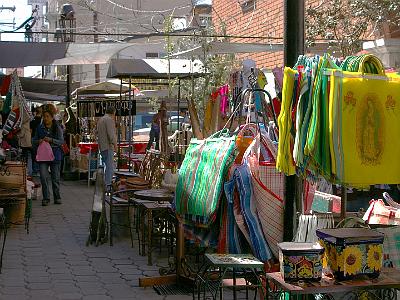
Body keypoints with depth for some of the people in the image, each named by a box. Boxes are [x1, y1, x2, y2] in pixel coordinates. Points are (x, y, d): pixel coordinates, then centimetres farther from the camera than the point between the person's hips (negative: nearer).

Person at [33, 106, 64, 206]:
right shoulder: (39, 128, 7)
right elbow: (34, 141, 12)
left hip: (55, 155, -1)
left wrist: (51, 140, -19)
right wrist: (39, 141, -10)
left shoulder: (57, 128, 1)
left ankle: (57, 197, 20)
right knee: (43, 177, -10)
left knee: (55, 178, 6)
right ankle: (46, 198, -2)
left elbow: (61, 141, -5)